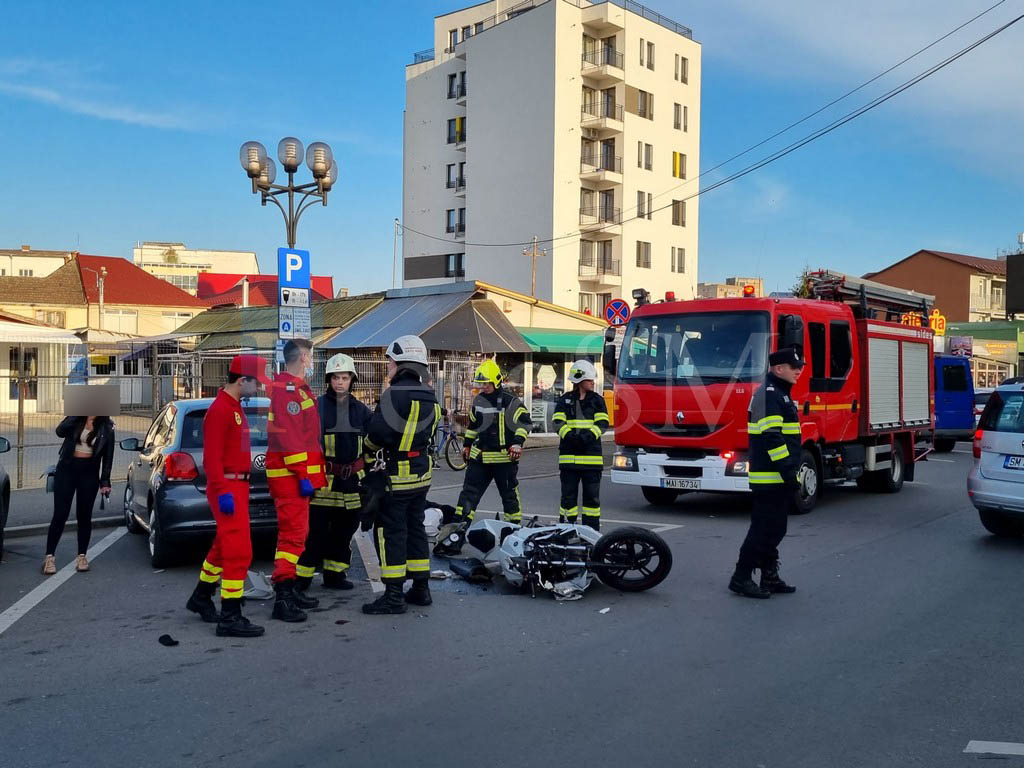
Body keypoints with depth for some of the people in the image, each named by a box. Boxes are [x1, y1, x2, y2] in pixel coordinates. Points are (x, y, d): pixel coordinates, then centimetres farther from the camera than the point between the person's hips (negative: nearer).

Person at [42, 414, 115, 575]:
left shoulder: (107, 427, 0)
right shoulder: (76, 417, 0)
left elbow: (108, 455, 3)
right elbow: (60, 431, -18)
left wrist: (105, 481, -1)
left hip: (89, 472, 0)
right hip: (67, 469, 0)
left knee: (84, 516, 6)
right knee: (60, 514, -3)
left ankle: (82, 556, 16)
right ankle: (49, 557, 4)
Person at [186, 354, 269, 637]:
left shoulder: (234, 408, 16)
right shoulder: (220, 410, -16)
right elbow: (211, 457, -22)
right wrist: (222, 492, -25)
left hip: (237, 486, 10)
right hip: (228, 488, -10)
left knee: (224, 546, 20)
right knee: (239, 551, -10)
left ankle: (201, 598, 36)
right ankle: (230, 618, -7)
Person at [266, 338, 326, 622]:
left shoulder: (297, 388, 20)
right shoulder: (287, 389, -14)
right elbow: (289, 438, -22)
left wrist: (307, 474, 22)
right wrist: (303, 475, -22)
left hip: (297, 475, 11)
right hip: (291, 474, -11)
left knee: (296, 532, 16)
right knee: (293, 534, -11)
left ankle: (290, 589, 24)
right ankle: (282, 598, -10)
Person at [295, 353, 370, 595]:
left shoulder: (361, 410, 10)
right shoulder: (316, 406, -2)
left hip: (352, 478, 4)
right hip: (323, 478, -4)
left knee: (344, 529, 11)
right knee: (315, 529, -4)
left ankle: (334, 574, 24)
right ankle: (302, 576, 6)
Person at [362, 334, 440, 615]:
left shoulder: (395, 394, -18)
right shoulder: (429, 397, 9)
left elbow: (378, 434, -22)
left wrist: (369, 447, -2)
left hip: (397, 476, -8)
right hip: (421, 474, 8)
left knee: (390, 532, -1)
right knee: (415, 528, 16)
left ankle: (393, 595, 2)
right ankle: (420, 588, 23)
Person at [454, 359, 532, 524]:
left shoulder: (511, 402, -9)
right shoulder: (478, 401, 10)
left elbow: (525, 423, -9)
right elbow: (472, 425, 22)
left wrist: (517, 442, -17)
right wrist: (466, 445, 23)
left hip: (504, 457, -5)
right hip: (479, 456, 5)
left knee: (509, 493, 6)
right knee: (469, 491, 3)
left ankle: (515, 524, 19)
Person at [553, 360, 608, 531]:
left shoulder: (597, 400, 10)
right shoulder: (565, 400, 8)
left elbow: (602, 423, -1)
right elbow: (558, 422, -2)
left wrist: (588, 436, -18)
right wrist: (570, 436, -20)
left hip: (592, 455, 1)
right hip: (569, 456, -1)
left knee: (592, 496, 3)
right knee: (568, 495, 3)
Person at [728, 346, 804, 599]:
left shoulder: (780, 395, 20)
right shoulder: (769, 394, -14)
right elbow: (771, 437, -22)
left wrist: (791, 471, 22)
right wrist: (789, 471, -23)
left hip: (778, 478, 10)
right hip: (770, 478, -10)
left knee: (774, 530, 13)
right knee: (763, 529, -6)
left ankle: (770, 577, 20)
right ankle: (741, 577, 0)